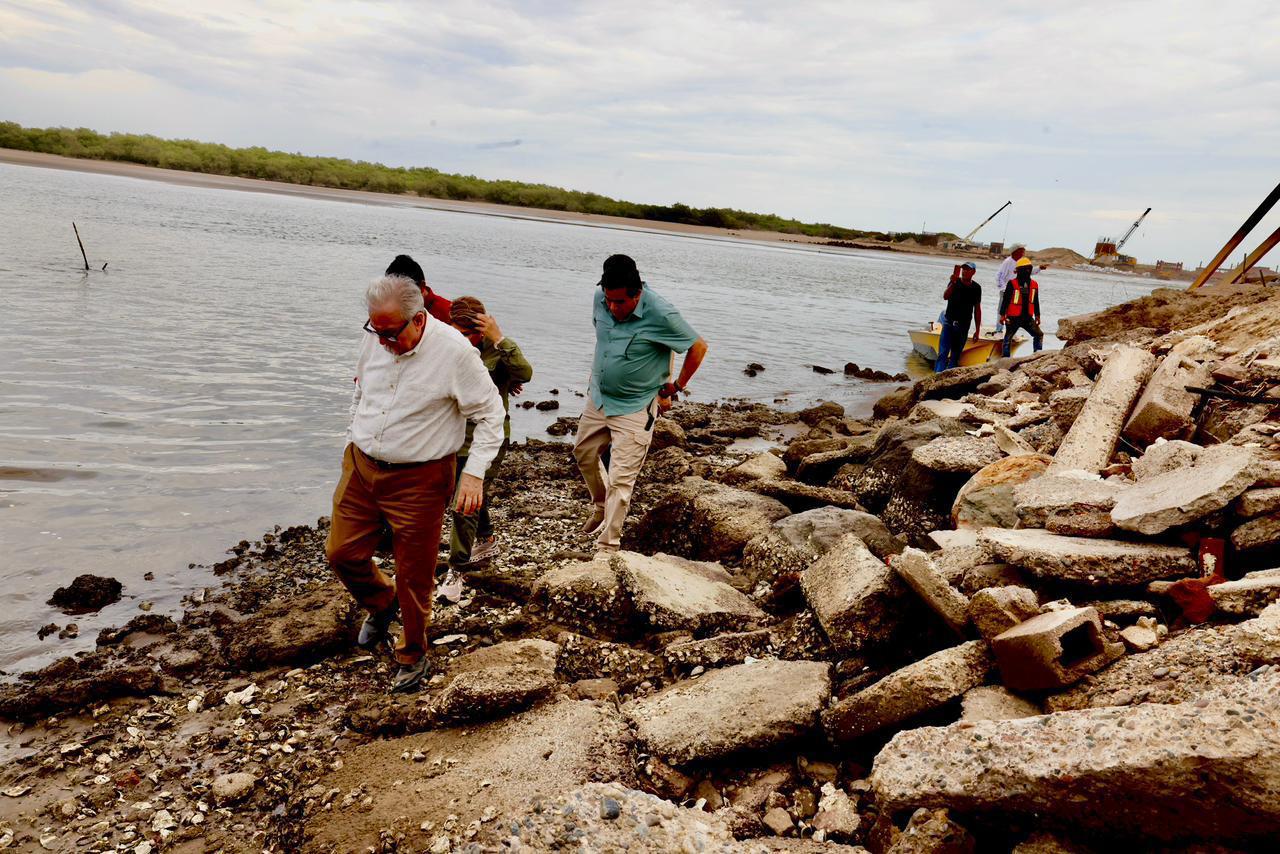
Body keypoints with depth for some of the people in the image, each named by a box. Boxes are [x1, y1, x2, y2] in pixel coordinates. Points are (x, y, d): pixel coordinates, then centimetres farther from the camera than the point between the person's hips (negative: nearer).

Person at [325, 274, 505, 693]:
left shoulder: (454, 351, -20)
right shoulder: (374, 339, -4)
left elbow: (490, 415, -12)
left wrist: (474, 473, -19)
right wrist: (354, 442, 18)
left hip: (418, 480, -5)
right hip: (360, 466, 5)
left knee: (414, 576, 6)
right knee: (342, 552, 12)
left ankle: (413, 655, 29)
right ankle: (381, 603, 43)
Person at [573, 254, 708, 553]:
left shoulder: (660, 314, -26)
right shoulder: (600, 299, -9)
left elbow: (698, 347, -14)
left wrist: (675, 387, -8)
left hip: (634, 408, -7)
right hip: (598, 397, 7)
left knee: (620, 480, -6)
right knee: (584, 454, 22)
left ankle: (608, 547, 4)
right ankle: (601, 506, 49)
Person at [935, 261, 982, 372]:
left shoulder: (976, 288, 4)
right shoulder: (955, 283, -2)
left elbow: (977, 310, 9)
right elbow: (945, 296, -20)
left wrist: (977, 330, 8)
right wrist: (953, 283, -33)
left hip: (964, 326, 2)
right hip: (949, 323, -2)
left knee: (955, 356, 7)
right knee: (943, 353, -13)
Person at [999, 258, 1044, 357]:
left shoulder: (1034, 284, 6)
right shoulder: (1012, 284, -11)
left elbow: (1036, 302, 14)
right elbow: (1005, 300, -9)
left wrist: (1037, 315, 15)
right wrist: (1002, 314, -11)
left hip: (1028, 318, 5)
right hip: (1013, 318, -5)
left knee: (1039, 335, 3)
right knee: (1008, 339, 4)